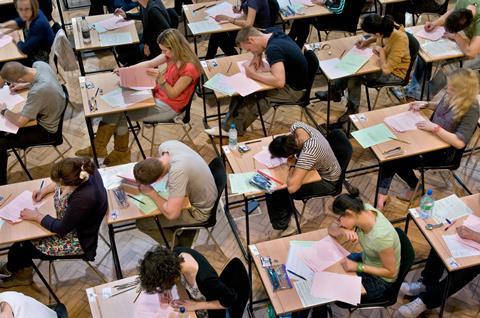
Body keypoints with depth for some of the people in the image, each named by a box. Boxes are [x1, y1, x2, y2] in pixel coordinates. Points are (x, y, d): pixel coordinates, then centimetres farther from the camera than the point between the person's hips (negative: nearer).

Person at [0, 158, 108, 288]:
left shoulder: (84, 199, -41)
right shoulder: (85, 171, -19)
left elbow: (61, 229, -25)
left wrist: (36, 216, -15)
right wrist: (45, 190, -2)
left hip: (76, 241, -8)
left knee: (22, 247, 7)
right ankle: (23, 275, 31)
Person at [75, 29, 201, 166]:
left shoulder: (189, 68, -25)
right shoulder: (172, 54, -2)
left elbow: (173, 94, -20)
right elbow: (149, 63, 4)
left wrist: (160, 79, -36)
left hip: (169, 107, -8)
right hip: (157, 95, 8)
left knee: (119, 113, -9)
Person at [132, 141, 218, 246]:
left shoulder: (178, 171, -41)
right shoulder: (165, 146, -17)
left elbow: (171, 214, -40)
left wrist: (151, 193, -25)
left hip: (198, 211, -8)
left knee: (142, 223, -4)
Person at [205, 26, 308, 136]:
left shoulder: (273, 49, -29)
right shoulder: (275, 34, -2)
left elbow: (279, 82, -39)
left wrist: (254, 74, -26)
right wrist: (257, 56, 0)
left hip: (293, 89, -9)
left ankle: (231, 128, -1)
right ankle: (229, 123, 1)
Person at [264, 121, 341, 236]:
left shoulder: (308, 153, -45)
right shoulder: (296, 126, -23)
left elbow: (292, 187, -48)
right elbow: (290, 140, 4)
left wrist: (292, 165, -31)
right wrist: (277, 150, -13)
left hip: (326, 180, -7)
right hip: (314, 166, 7)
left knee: (276, 191, -10)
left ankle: (283, 223, 18)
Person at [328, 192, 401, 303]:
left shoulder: (381, 236, -39)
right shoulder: (362, 209, -21)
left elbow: (390, 272, -24)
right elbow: (332, 229, -8)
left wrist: (357, 267, -26)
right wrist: (343, 231, -30)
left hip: (380, 279, -6)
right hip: (365, 259, 7)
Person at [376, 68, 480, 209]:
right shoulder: (451, 96, -4)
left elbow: (459, 143, -28)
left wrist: (435, 128, -28)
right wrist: (426, 104, 5)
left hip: (444, 151, -7)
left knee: (399, 159, -11)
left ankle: (414, 186, 18)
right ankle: (382, 192, -10)